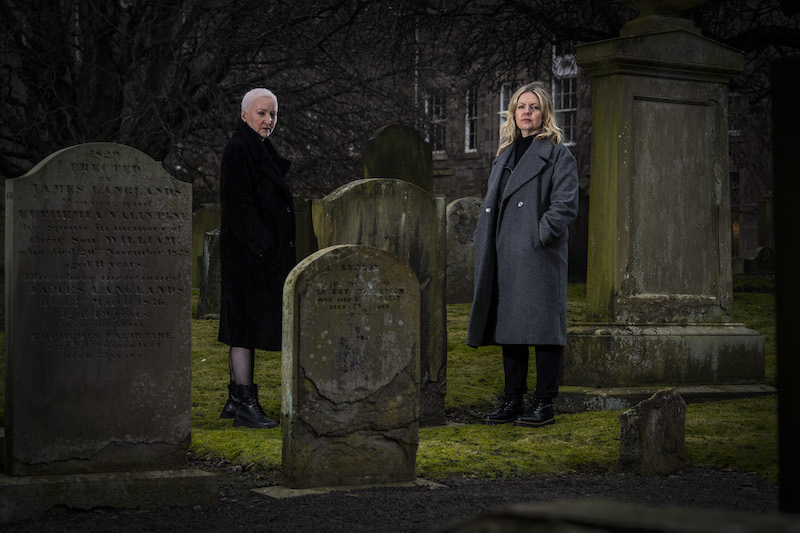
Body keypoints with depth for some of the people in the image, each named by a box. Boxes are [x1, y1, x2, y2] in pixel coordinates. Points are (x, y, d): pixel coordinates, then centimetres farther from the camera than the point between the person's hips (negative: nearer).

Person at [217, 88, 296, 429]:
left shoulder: (260, 150, 18)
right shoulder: (238, 150, -13)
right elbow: (237, 202, -20)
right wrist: (262, 244, -22)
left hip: (263, 252, 10)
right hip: (248, 252, -10)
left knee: (246, 328, 12)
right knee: (246, 327, -7)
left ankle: (236, 400, 18)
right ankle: (244, 403, -4)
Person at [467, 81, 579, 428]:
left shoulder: (557, 155, -1)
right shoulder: (505, 155, 19)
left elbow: (565, 206, -10)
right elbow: (490, 204, 22)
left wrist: (537, 237, -16)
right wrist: (485, 248, 10)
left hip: (539, 257, -7)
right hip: (505, 257, 7)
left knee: (541, 328, -5)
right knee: (508, 327, 8)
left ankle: (544, 405, 0)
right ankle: (513, 401, 15)